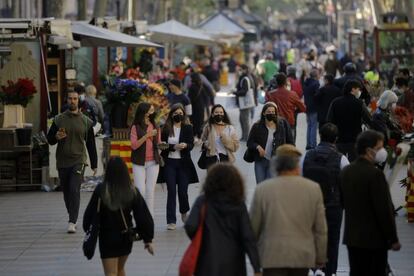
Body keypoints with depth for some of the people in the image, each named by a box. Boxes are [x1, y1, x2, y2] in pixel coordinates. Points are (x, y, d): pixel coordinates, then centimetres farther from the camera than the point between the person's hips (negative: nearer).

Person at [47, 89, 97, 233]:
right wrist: (56, 137, -14)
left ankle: (72, 222, -19)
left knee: (74, 190, -16)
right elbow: (49, 139, 10)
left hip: (78, 161, -2)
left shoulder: (86, 121, 4)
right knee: (66, 192, 9)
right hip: (62, 161, 2)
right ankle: (73, 218, 24)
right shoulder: (58, 119, 5)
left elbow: (91, 144, 9)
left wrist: (94, 164, 8)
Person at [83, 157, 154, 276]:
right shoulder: (132, 191, -10)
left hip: (107, 238, -3)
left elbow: (90, 213, -7)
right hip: (126, 237, 3)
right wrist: (148, 239, 2)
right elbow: (143, 215, -7)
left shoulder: (101, 190, -15)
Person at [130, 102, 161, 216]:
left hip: (153, 163, 3)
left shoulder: (155, 127, 9)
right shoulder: (136, 127, -3)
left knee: (150, 191, 3)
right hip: (139, 163, -3)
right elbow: (134, 145, -10)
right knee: (140, 191, -7)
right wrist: (146, 135, -19)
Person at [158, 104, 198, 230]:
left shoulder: (188, 128, 3)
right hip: (169, 162, 0)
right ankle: (171, 221, 0)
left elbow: (191, 145, -4)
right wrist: (174, 147, -14)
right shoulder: (166, 128, 3)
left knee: (183, 190, 3)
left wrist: (185, 145, -26)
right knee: (171, 191, -3)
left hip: (183, 163, 0)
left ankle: (184, 212, 33)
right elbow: (162, 145, 2)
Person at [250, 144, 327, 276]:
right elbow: (320, 229, 3)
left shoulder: (262, 189, -4)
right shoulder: (313, 189, 0)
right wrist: (320, 258, 13)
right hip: (303, 256, 3)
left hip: (273, 256, -2)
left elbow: (253, 227, 2)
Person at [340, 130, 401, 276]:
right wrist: (393, 239, -11)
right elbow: (384, 210, -17)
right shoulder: (375, 174, -18)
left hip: (352, 236, 8)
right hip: (374, 239, -8)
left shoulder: (346, 171, 7)